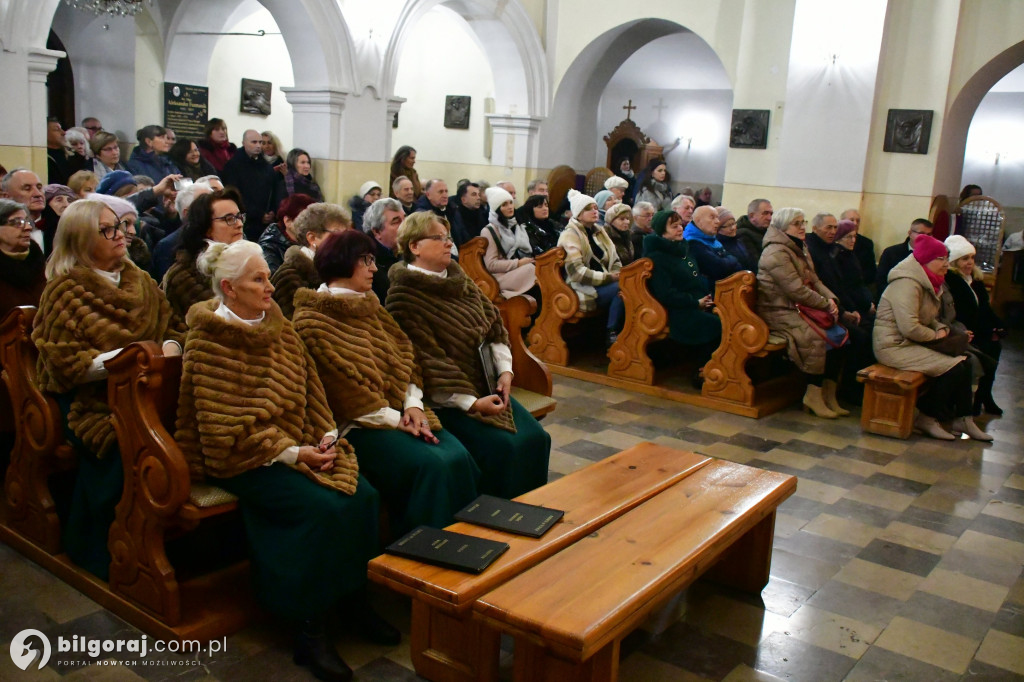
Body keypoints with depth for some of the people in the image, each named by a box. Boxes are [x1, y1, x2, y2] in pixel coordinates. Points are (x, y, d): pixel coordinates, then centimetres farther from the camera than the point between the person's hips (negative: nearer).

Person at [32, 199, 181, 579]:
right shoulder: (64, 291, 0)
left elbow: (169, 329, 19)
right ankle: (100, 553, -8)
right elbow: (65, 363, -7)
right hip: (86, 397, -4)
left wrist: (170, 347, -5)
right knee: (117, 447, -32)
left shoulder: (140, 281, 16)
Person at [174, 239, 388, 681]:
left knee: (362, 494, -14)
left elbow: (310, 392, 11)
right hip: (237, 457, -6)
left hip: (297, 445, 7)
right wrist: (290, 453, -20)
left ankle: (351, 596, 5)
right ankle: (308, 630, -12)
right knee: (321, 507, -26)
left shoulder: (279, 328, 9)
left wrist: (327, 436, -6)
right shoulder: (208, 343, -11)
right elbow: (227, 427, -16)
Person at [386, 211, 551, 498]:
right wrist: (471, 403, -22)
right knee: (503, 447, -22)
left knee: (536, 438, -7)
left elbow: (494, 323, 12)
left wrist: (504, 370, -3)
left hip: (487, 386, 7)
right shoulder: (403, 297, -14)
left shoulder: (458, 279, 10)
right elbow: (427, 361, -18)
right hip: (447, 399, -7)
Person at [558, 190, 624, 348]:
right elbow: (577, 272, -16)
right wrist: (608, 277, -17)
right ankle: (611, 334, -16)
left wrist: (617, 274, -4)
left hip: (602, 285, 7)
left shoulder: (599, 231, 19)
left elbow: (615, 261, 19)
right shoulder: (570, 235, -5)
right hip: (583, 291, -7)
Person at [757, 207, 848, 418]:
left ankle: (829, 396, -5)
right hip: (779, 312, -9)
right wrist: (825, 303, -12)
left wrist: (830, 298, -1)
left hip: (799, 307, 9)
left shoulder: (799, 248, 19)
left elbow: (814, 281, 16)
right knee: (817, 337, -28)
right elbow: (797, 290, -20)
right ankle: (813, 397, -14)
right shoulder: (776, 253, -14)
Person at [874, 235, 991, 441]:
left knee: (964, 363, 0)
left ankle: (963, 419, 9)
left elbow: (929, 318, 24)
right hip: (895, 346, -10)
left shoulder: (926, 283, 14)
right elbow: (909, 328, -27)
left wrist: (942, 329, 2)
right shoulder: (907, 283, -20)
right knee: (953, 368, -16)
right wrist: (934, 335, -11)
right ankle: (927, 419, -3)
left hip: (911, 343, 10)